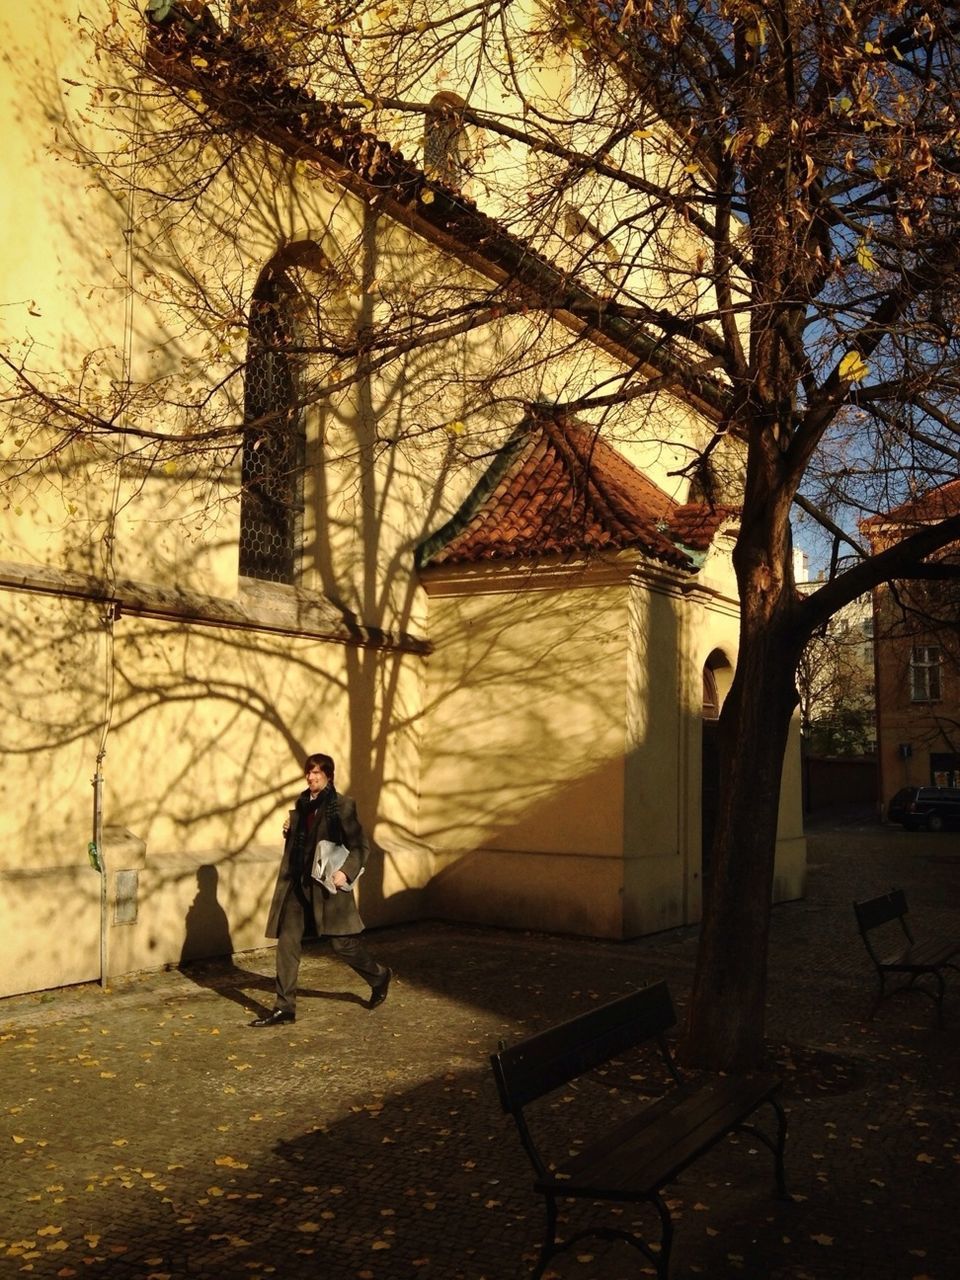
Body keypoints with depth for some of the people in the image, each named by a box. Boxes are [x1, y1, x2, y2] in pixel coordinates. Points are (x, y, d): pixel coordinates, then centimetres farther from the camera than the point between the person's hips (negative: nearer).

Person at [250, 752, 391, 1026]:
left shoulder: (342, 805, -8)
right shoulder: (301, 804, 12)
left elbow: (361, 846, -9)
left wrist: (346, 872, -23)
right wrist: (289, 831, 2)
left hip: (327, 885, -6)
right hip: (297, 884, 6)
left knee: (343, 943, 1)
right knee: (287, 942, 1)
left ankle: (379, 976, 28)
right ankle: (284, 1008, 9)